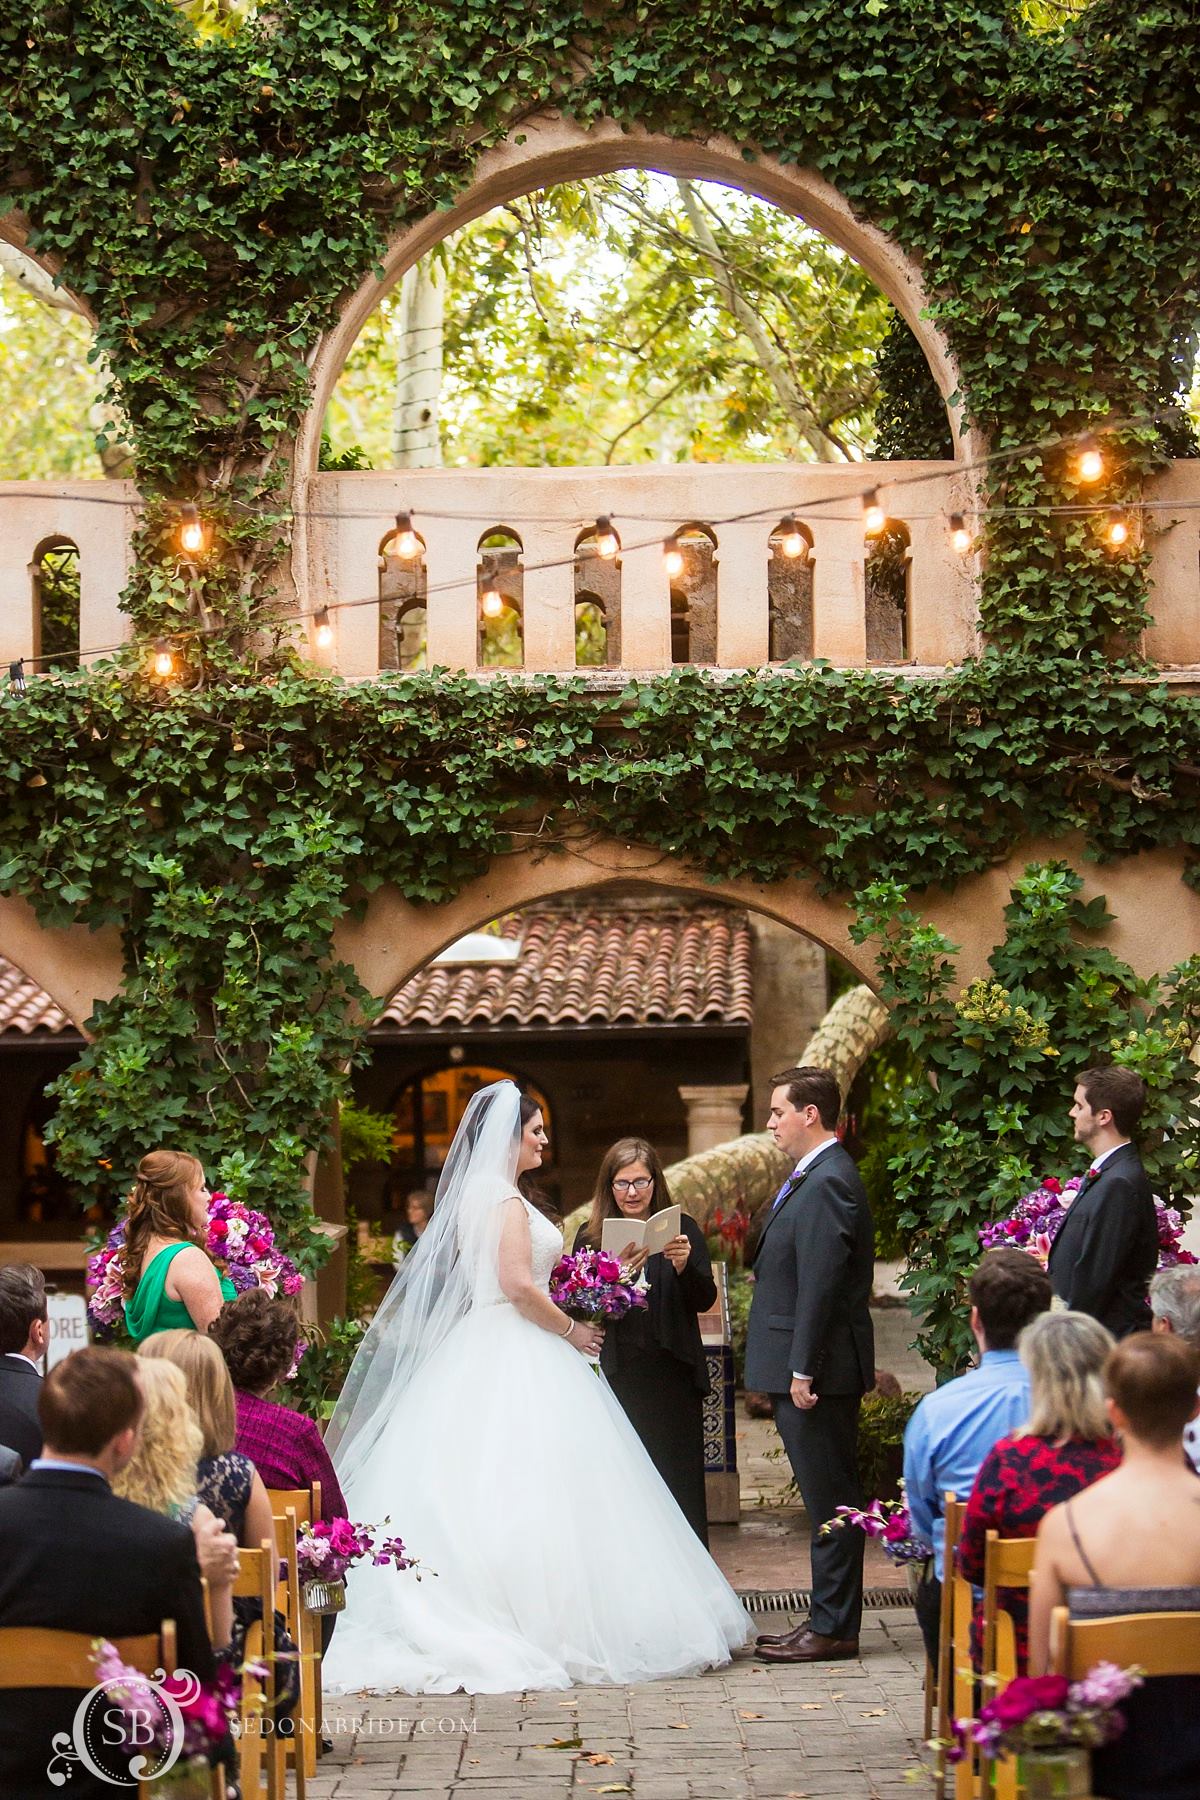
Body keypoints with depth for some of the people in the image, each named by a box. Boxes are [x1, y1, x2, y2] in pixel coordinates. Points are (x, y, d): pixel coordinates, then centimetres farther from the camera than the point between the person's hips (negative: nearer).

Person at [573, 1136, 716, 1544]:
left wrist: (684, 1266, -19)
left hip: (671, 1377, 0)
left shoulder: (681, 1230, 3)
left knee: (679, 1481, 2)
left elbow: (705, 1300, -1)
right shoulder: (591, 1237, 4)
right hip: (616, 1375, 0)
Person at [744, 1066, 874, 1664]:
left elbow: (820, 1285, -21)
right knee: (826, 1498, 14)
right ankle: (828, 1620, 20)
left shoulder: (828, 1184, -17)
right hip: (801, 1368, 11)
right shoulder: (814, 1178, 17)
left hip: (818, 1368, -11)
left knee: (830, 1499, -4)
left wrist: (803, 1369, -21)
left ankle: (833, 1628, 1)